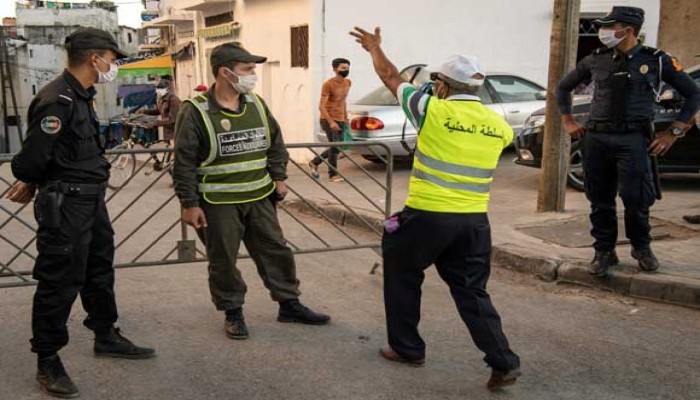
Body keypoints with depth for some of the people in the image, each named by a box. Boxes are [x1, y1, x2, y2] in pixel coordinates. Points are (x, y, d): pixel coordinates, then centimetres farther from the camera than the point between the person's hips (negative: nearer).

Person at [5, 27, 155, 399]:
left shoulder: (81, 96, 10)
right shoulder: (57, 101, -21)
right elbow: (33, 157, -21)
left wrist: (33, 182, 12)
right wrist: (32, 182, -1)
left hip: (92, 201, 10)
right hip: (65, 205, -10)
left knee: (99, 272, 21)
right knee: (59, 283, 1)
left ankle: (106, 337, 38)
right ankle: (48, 362, 14)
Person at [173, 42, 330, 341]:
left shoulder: (256, 105, 6)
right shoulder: (196, 112, -12)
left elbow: (275, 143, 17)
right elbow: (184, 162, -11)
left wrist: (278, 177, 11)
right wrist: (189, 204, -13)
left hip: (259, 197, 5)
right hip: (218, 203, -5)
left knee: (276, 250, 11)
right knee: (223, 260, 6)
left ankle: (289, 304, 26)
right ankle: (233, 312, 24)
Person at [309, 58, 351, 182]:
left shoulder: (348, 83, 8)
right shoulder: (328, 84, -13)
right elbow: (321, 106, -15)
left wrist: (346, 118, 18)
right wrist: (331, 122, -23)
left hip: (340, 120, 7)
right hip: (328, 119, -7)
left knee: (337, 147, 9)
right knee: (335, 146, -10)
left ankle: (315, 162, 26)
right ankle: (333, 174, 4)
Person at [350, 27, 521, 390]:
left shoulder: (433, 110, -9)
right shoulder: (499, 125, 5)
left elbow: (391, 77, 6)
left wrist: (375, 48, 25)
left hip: (427, 217, -4)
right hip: (474, 221, 5)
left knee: (402, 278, 18)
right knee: (472, 292, 14)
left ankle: (407, 348, 27)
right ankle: (503, 362, 6)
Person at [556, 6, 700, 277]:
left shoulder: (657, 61, 1)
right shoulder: (596, 60, 9)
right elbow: (563, 87, 23)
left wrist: (673, 133, 0)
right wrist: (568, 122, 14)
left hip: (633, 140, -3)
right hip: (596, 138, 3)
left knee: (635, 199, -6)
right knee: (600, 200, 6)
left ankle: (642, 248, 20)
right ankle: (604, 252, 20)